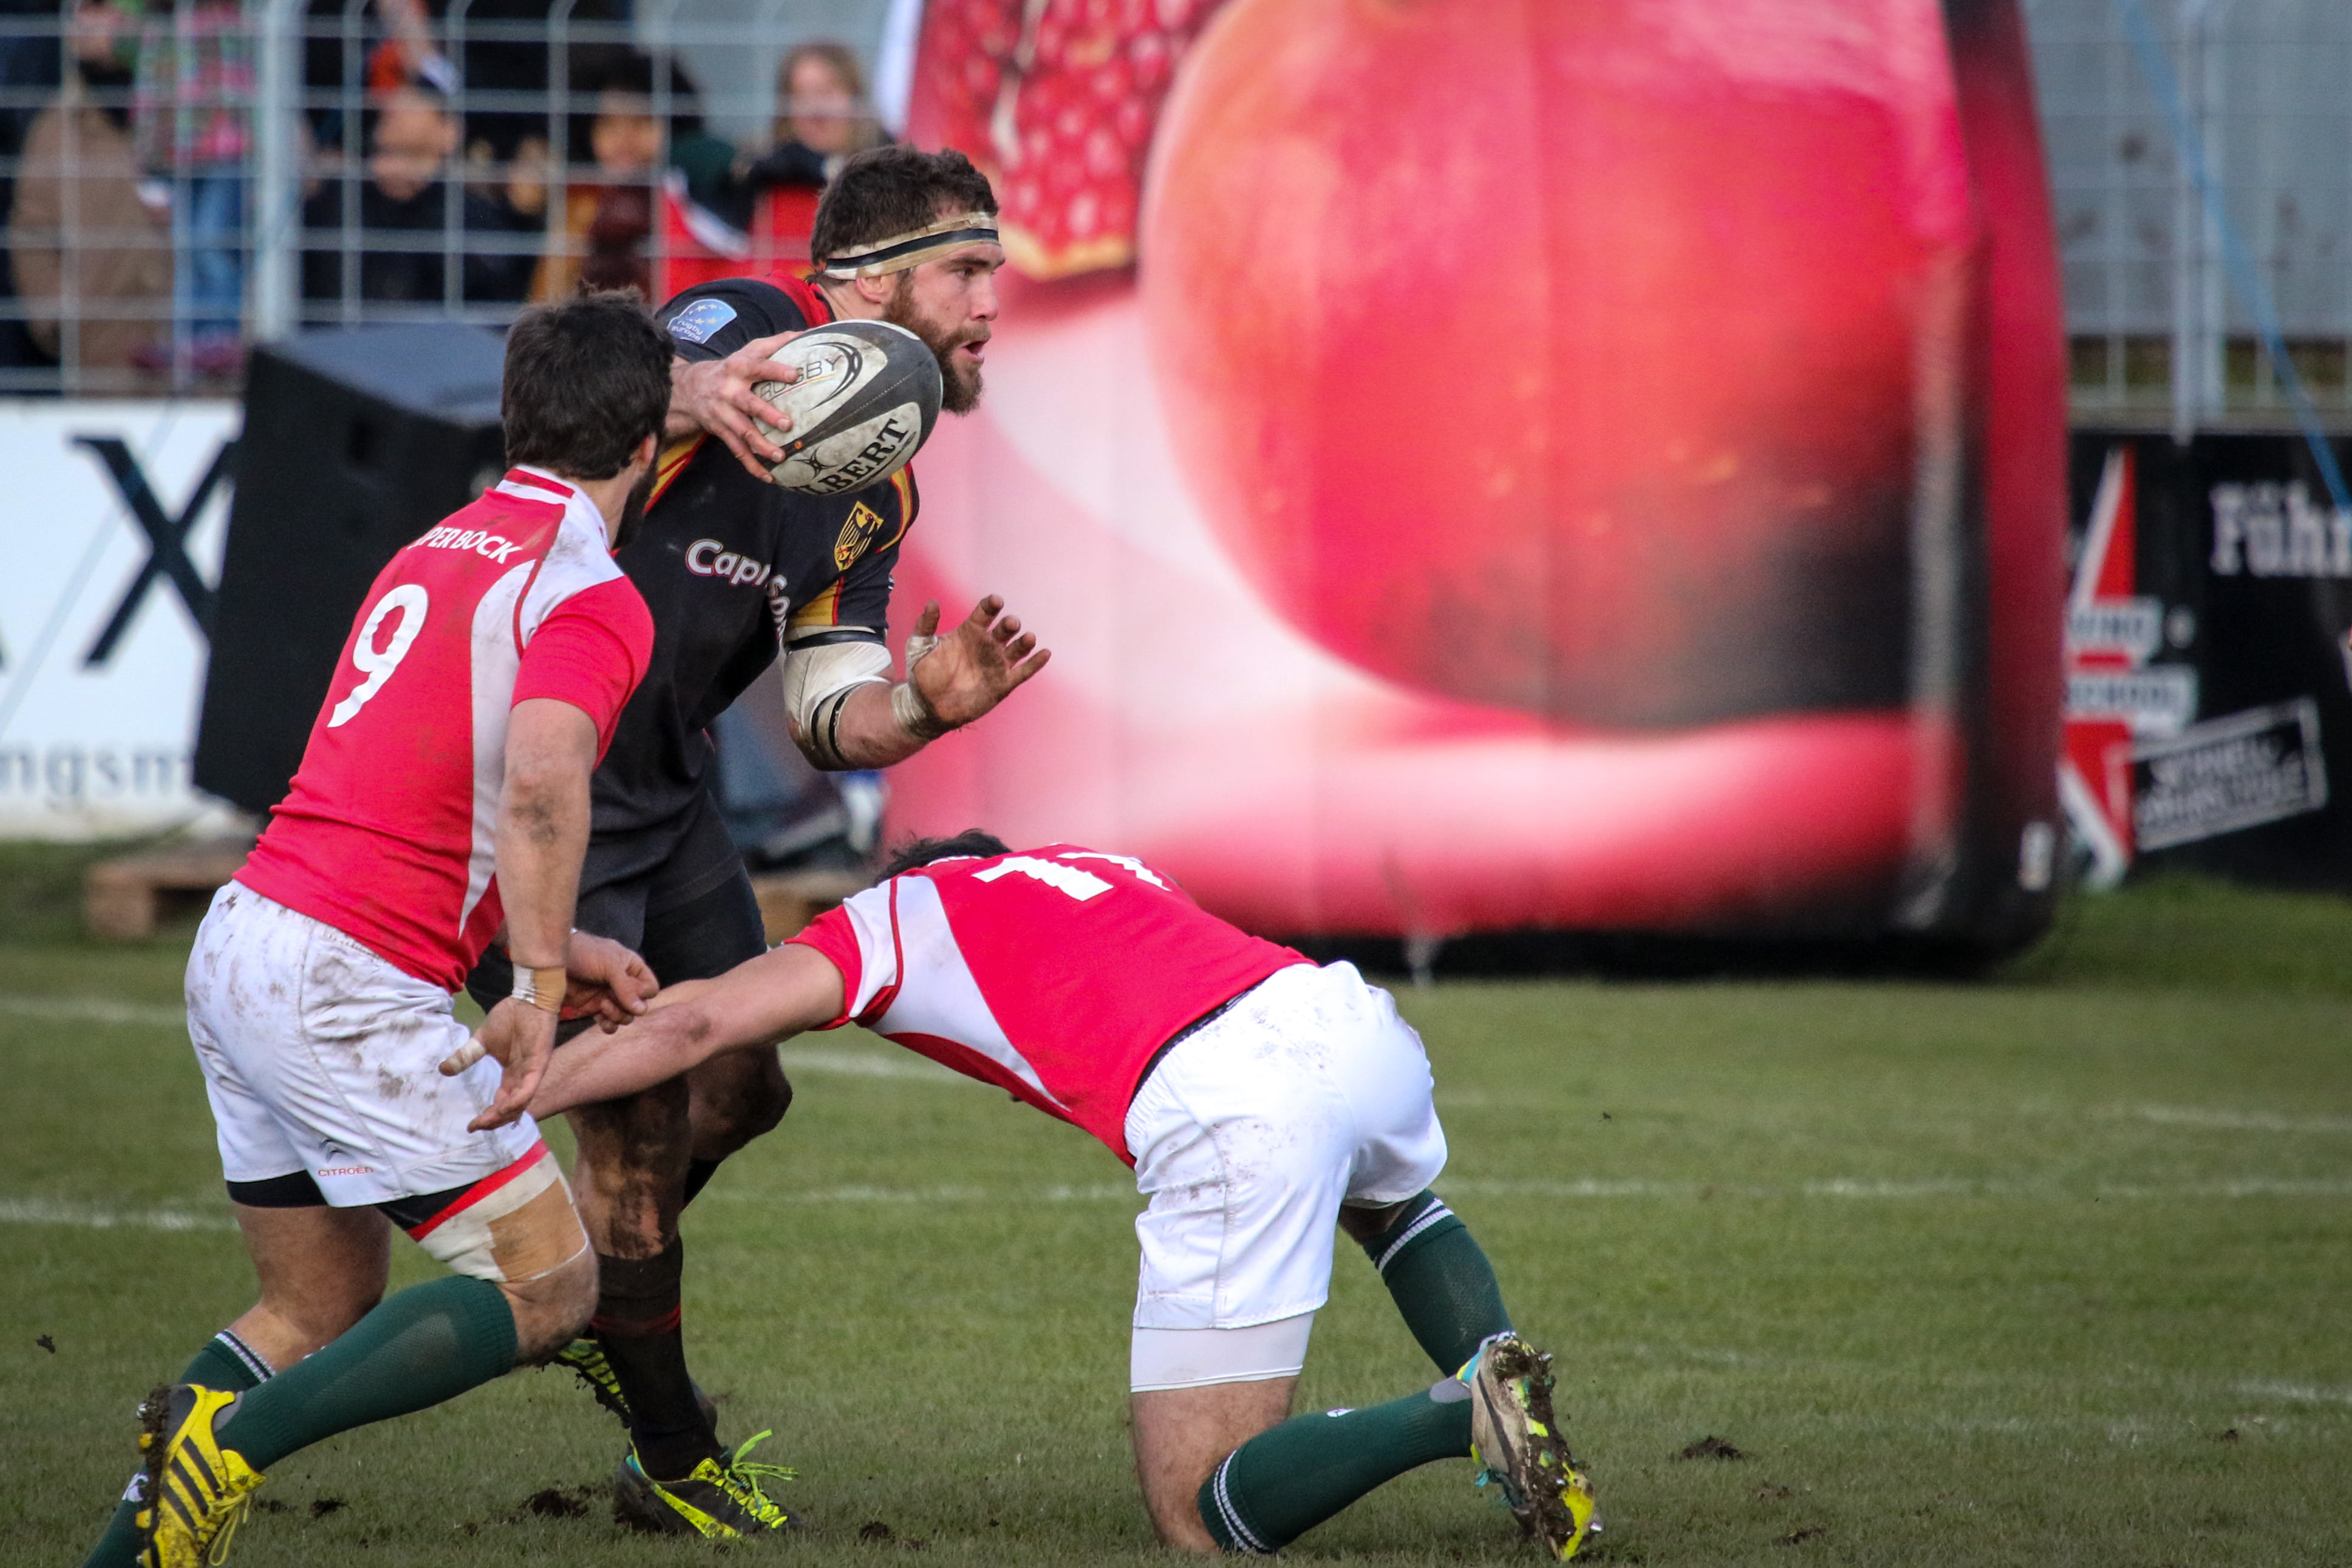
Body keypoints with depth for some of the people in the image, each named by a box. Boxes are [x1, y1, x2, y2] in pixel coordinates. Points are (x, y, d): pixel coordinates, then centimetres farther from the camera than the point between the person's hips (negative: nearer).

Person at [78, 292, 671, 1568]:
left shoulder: (440, 552, 19)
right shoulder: (593, 597, -9)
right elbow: (540, 781, -29)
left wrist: (553, 949, 24)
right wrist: (536, 990, -28)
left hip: (241, 940, 9)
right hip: (346, 988, -9)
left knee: (321, 1309, 18)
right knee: (548, 1285, -3)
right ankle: (230, 1445, -14)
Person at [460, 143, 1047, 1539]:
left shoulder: (877, 492, 8)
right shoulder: (752, 324, -17)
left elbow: (829, 715, 5)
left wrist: (924, 709, -17)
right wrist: (689, 394, -58)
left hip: (663, 784, 9)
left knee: (742, 1088, 13)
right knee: (637, 1123, -8)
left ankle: (587, 1298, 38)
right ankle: (674, 1465, 6)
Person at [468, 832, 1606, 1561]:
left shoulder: (899, 912, 20)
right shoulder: (1090, 863, 38)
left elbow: (693, 1028, 12)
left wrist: (490, 1109, 19)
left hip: (1231, 1118, -6)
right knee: (1392, 1201, 45)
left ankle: (1463, 1416, -20)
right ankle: (1499, 1372, 16)